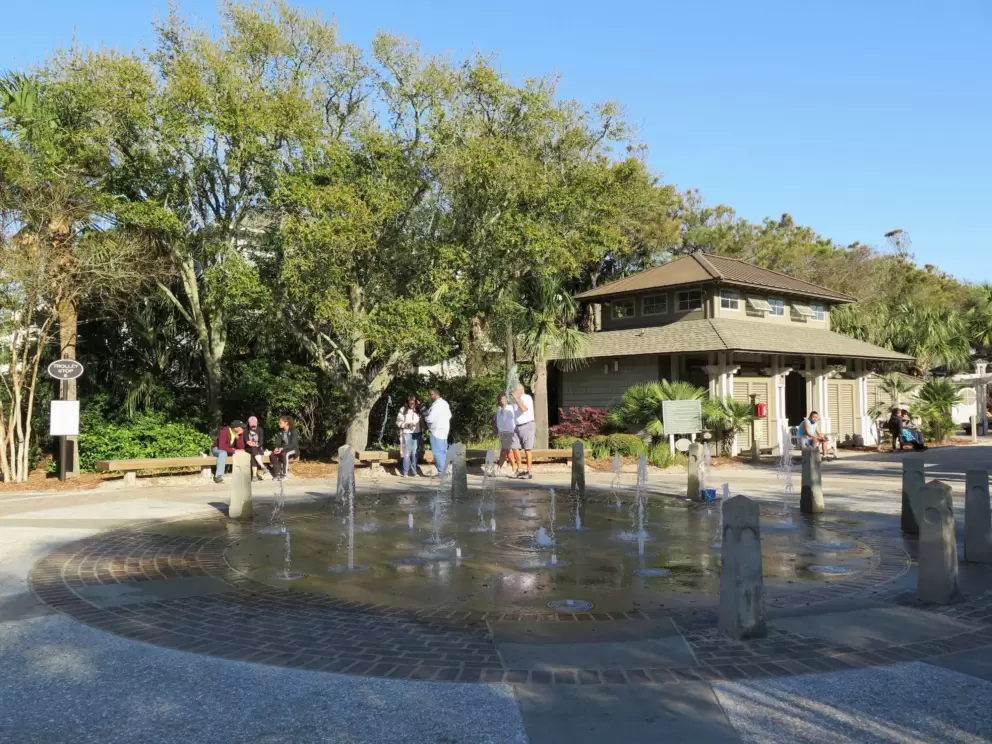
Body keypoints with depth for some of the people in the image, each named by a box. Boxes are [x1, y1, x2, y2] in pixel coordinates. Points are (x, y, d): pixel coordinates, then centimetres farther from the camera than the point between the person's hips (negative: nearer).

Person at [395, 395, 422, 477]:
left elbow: (422, 423, 14)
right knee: (406, 453, -5)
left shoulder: (418, 410, 9)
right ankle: (405, 472, 1)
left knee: (414, 453, 4)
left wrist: (422, 433, 8)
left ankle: (413, 471, 11)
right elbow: (398, 422, -1)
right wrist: (407, 425, -15)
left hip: (417, 434, 3)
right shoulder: (403, 410, 0)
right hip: (407, 434, -3)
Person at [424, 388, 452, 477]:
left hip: (437, 431, -10)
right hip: (444, 430, 10)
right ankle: (445, 471, 15)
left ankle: (442, 472, -7)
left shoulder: (436, 405, -17)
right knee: (443, 451, 12)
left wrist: (425, 417, -1)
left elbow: (430, 418, -20)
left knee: (437, 452, -7)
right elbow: (449, 415, 22)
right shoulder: (445, 403, 14)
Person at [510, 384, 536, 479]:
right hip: (517, 427, 7)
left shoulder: (527, 398, -10)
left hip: (527, 425, -7)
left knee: (527, 449, -5)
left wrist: (516, 398, -27)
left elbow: (523, 409, -28)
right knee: (515, 448, 1)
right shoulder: (515, 401, 13)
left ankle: (529, 472, 0)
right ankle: (519, 470, 13)